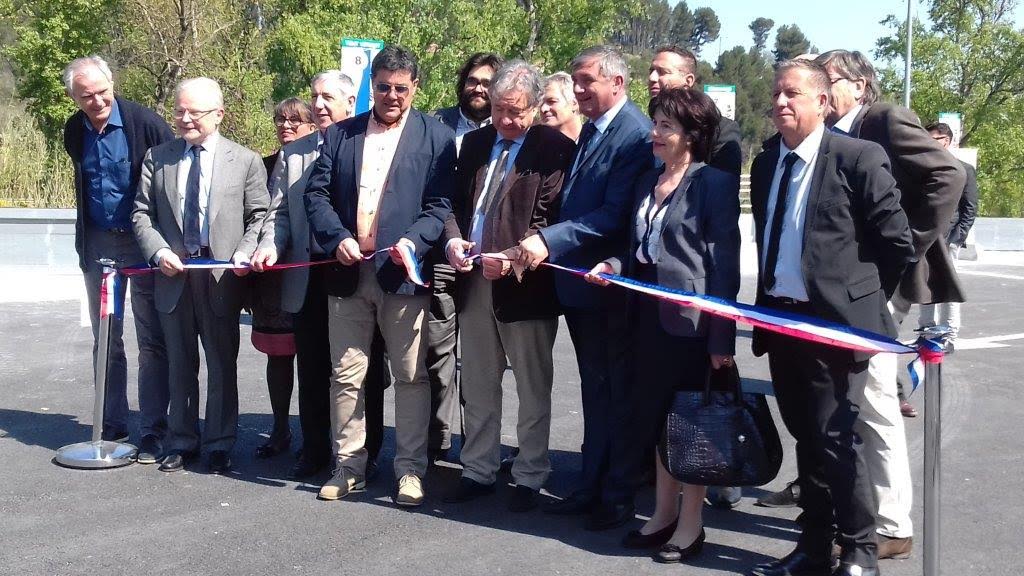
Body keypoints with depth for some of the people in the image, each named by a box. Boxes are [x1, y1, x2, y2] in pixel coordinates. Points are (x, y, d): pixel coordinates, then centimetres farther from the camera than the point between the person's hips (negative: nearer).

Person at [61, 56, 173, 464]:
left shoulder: (146, 123, -13)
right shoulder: (74, 133, 4)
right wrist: (84, 245, 18)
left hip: (145, 243, -5)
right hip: (99, 244, 5)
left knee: (152, 342, 0)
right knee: (105, 341, 11)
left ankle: (153, 433, 6)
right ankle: (112, 427, 22)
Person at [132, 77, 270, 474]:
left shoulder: (245, 161, 2)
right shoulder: (157, 157, 8)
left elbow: (259, 216, 2)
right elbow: (142, 212, 7)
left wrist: (245, 253, -14)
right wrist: (158, 251, -9)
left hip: (221, 275, -2)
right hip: (173, 273, 2)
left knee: (222, 363, 5)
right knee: (180, 362, 12)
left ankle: (219, 444, 17)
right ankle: (183, 441, 24)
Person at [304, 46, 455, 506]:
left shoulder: (435, 137, 4)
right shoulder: (340, 134, 12)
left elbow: (442, 204, -2)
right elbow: (316, 193, 7)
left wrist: (414, 241, -19)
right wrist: (337, 238, -10)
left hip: (402, 273, -3)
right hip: (348, 272, 3)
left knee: (411, 376, 2)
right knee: (346, 376, 8)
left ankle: (411, 469, 12)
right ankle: (348, 467, 19)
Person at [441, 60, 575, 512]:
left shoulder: (555, 148, -7)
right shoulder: (475, 143, 12)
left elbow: (549, 218, -12)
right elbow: (455, 202, 14)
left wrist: (511, 258, -24)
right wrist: (453, 240, -5)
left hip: (525, 283, -6)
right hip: (474, 280, 6)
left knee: (533, 388, 7)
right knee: (477, 385, 15)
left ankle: (529, 478, 19)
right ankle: (478, 471, 27)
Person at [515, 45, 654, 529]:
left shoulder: (636, 135, -17)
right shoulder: (592, 130, 13)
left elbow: (614, 216, -25)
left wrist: (549, 241, -28)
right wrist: (542, 244, 5)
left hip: (609, 286, -9)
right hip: (579, 280, 9)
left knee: (618, 393, 4)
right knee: (595, 391, 17)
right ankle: (592, 486, 28)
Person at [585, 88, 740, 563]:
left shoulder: (713, 183, -9)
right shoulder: (648, 182, 13)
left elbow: (724, 264, -12)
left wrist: (721, 335, -16)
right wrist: (616, 266, -2)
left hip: (691, 317, -7)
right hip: (649, 313, 7)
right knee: (656, 417, 13)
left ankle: (690, 524, 16)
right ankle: (664, 514, 26)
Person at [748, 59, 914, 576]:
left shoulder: (858, 157, -10)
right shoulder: (765, 161, 11)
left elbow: (898, 243, -8)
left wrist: (863, 300, -1)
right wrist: (768, 304, 13)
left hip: (834, 321, -6)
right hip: (779, 319, 7)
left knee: (835, 437, -5)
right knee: (807, 438, 14)